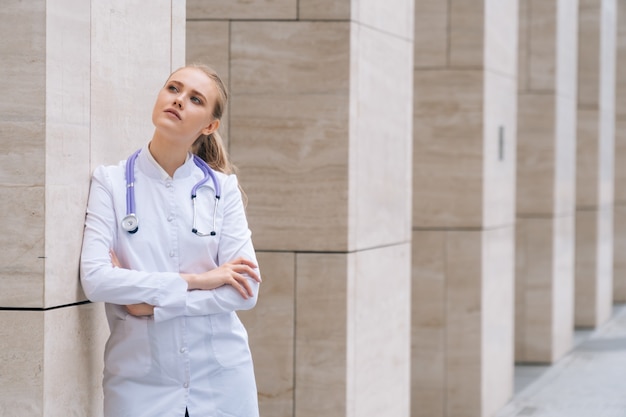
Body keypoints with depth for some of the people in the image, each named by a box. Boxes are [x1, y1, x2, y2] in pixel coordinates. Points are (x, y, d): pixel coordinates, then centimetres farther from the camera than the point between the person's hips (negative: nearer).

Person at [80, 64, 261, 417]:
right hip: (140, 381, -1)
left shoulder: (222, 187, 1)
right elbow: (95, 279, -14)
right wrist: (195, 280, -14)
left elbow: (246, 289, -7)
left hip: (222, 379, 1)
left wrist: (150, 302, -14)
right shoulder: (111, 182, -2)